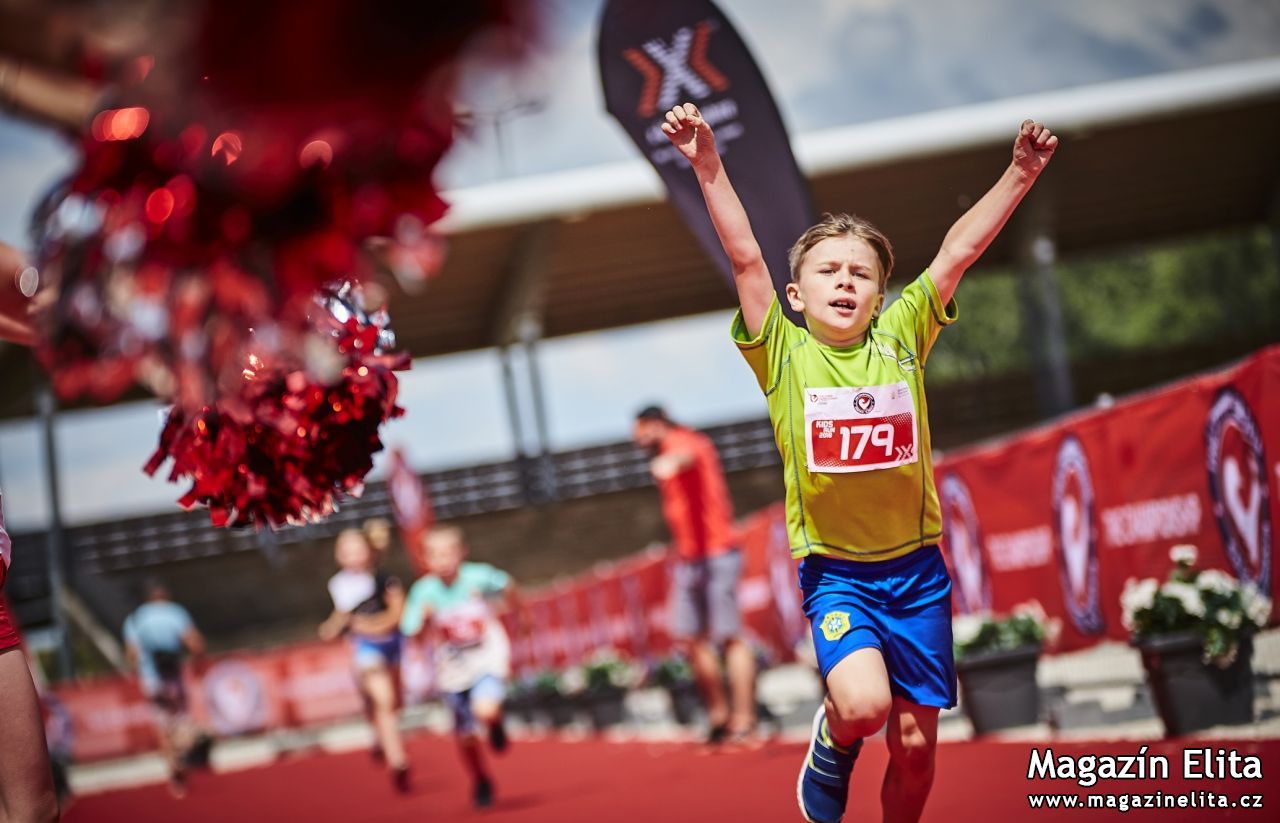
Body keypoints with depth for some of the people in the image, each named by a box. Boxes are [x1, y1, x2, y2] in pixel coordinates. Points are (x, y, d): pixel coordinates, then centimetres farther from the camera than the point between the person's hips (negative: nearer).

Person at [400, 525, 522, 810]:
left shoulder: (479, 577, -20)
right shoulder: (424, 590, -18)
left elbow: (507, 586, 3)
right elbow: (411, 634, -14)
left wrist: (517, 613, 19)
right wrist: (422, 618, -34)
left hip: (489, 656, -2)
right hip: (452, 666, 2)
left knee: (485, 710, -30)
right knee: (466, 736, 11)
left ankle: (496, 723, 9)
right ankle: (481, 782, 40)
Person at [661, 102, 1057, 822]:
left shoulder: (900, 340, 1)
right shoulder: (784, 354, -4)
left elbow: (959, 252, -2)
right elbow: (746, 257, -14)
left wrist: (1021, 175, -7)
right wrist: (710, 168, -22)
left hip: (917, 568, 2)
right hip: (834, 569, -2)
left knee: (916, 744, 5)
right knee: (863, 704, -26)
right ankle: (831, 752, 10)